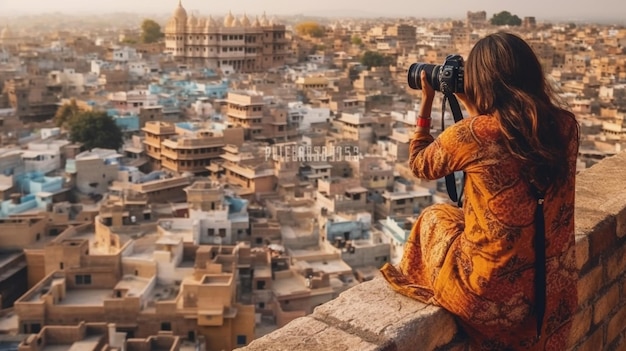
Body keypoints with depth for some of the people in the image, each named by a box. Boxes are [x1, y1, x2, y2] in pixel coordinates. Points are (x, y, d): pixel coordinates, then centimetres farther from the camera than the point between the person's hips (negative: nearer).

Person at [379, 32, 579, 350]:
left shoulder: (472, 135, -21)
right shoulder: (565, 125, -6)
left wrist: (426, 102, 8)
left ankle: (417, 280, 48)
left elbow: (419, 164, 1)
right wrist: (472, 108, 16)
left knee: (435, 217, 22)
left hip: (492, 294, -5)